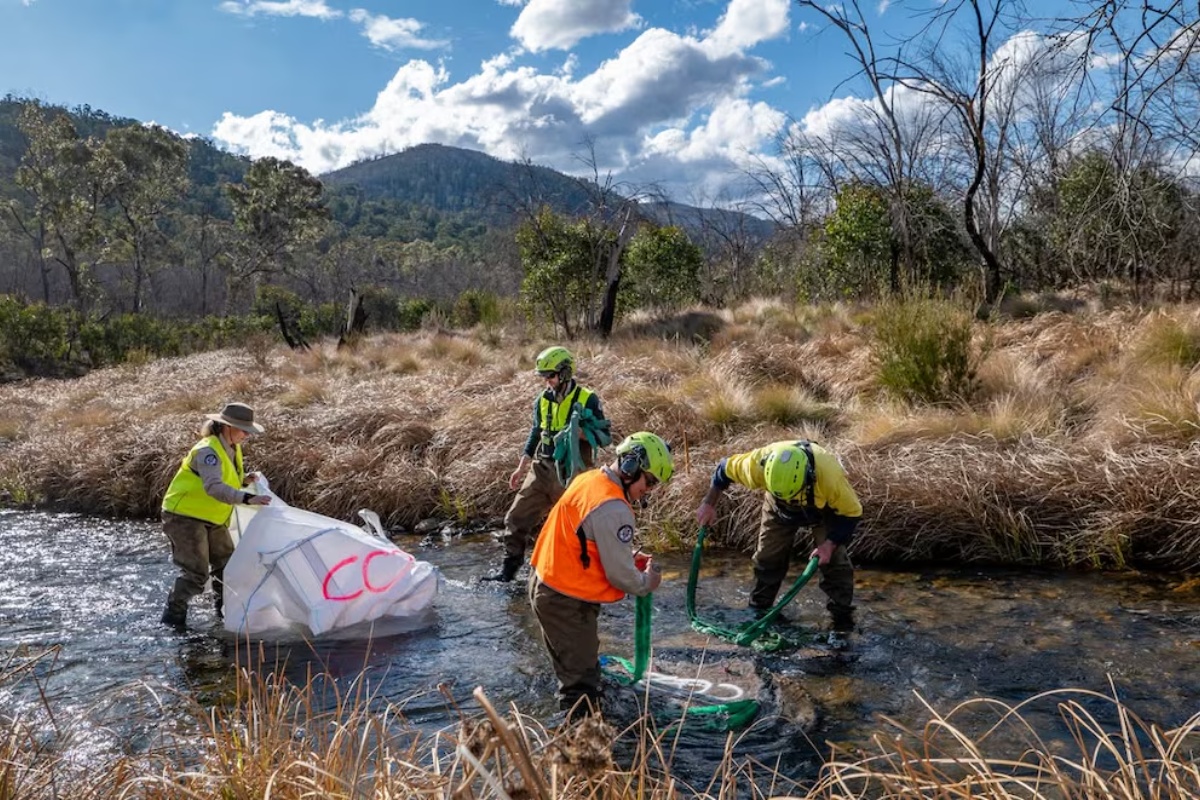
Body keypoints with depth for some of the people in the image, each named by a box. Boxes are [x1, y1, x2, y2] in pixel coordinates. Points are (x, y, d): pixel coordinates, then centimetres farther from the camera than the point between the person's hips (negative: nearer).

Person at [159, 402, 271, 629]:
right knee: (195, 572, -11)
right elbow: (214, 487, -41)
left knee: (226, 564, 12)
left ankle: (226, 608, 27)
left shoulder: (232, 448, 4)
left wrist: (243, 481, -3)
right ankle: (173, 617, 6)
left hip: (212, 519, 9)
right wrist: (247, 498, -52)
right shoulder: (207, 451, -26)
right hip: (185, 516, -9)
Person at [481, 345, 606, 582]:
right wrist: (521, 467, 15)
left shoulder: (588, 399, -8)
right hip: (542, 468, 5)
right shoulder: (543, 400, 8)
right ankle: (509, 568, 12)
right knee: (517, 517, 2)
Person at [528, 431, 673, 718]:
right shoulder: (613, 509, -26)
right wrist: (647, 582, 0)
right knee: (581, 682, 1)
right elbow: (620, 575, -20)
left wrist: (630, 556, 7)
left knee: (574, 667, 25)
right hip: (566, 601, -10)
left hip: (545, 584, 10)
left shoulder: (589, 480, 4)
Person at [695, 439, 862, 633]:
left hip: (825, 508, -2)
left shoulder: (830, 474, -46)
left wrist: (830, 544, -35)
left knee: (834, 559, -13)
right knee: (768, 557, 4)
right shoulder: (759, 463, -41)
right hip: (779, 508, 2)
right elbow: (725, 469, -20)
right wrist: (709, 504, -14)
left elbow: (851, 512, -28)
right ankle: (758, 610, 21)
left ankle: (843, 616, 1)